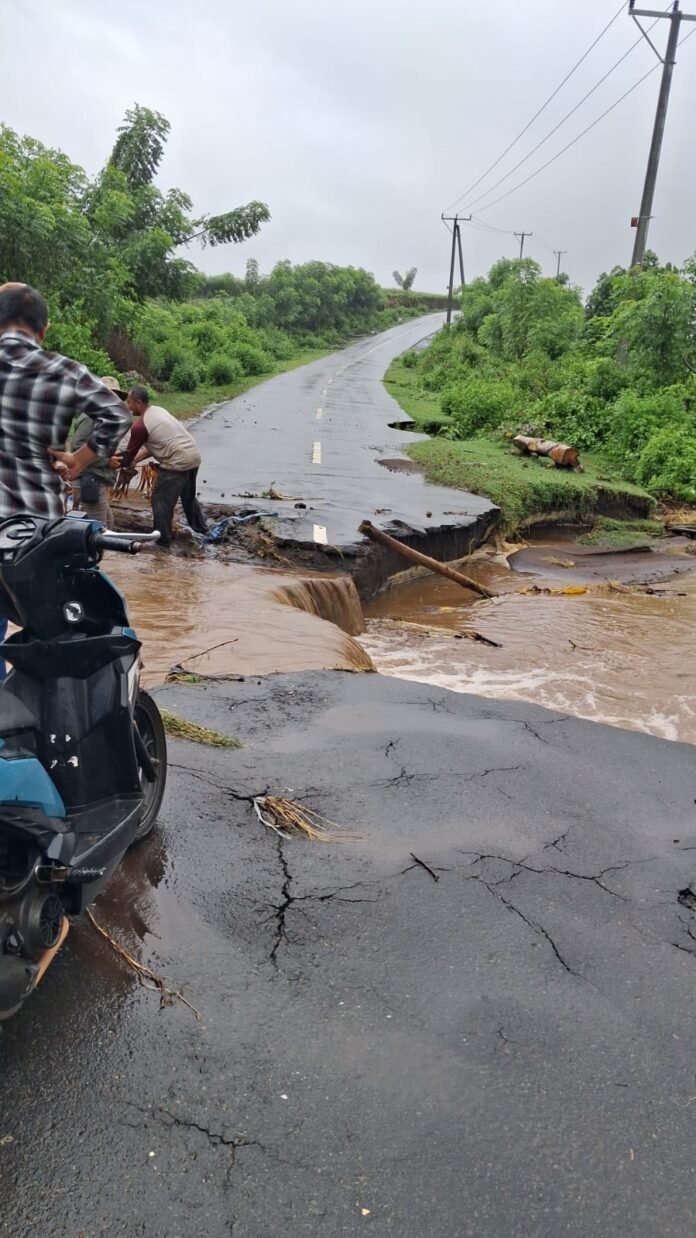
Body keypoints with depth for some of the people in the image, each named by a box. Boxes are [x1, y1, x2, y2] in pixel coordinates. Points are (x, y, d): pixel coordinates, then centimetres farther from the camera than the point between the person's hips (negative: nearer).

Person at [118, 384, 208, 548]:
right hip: (193, 456, 9)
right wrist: (136, 459, 16)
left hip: (177, 462, -9)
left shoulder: (140, 426, -12)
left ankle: (163, 539, 11)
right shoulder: (157, 410, 14)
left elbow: (129, 454, -2)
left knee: (161, 501, 4)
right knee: (188, 496, 27)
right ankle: (201, 527, 41)